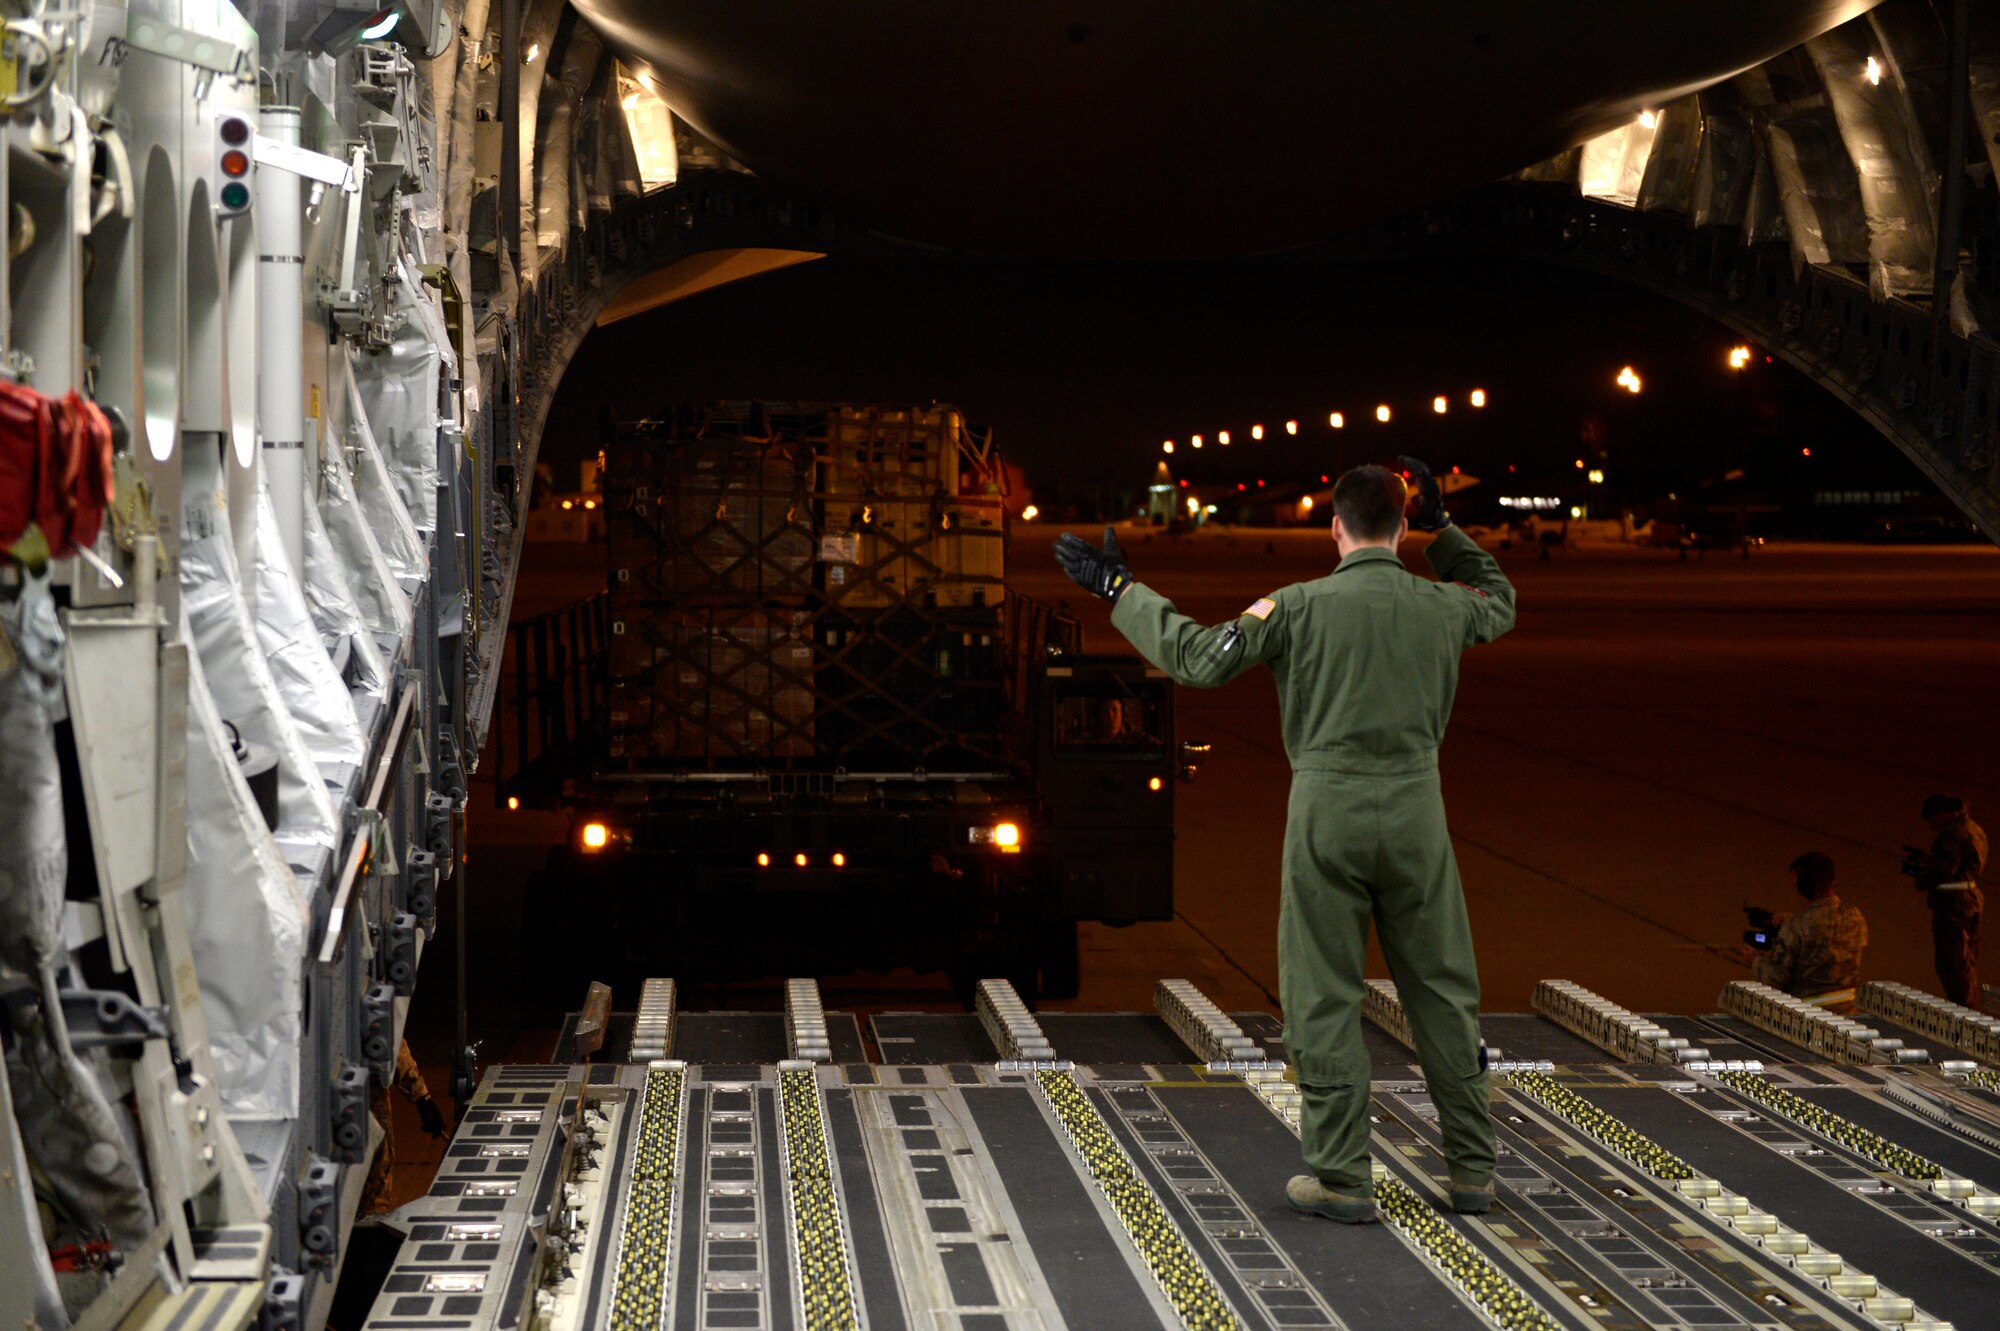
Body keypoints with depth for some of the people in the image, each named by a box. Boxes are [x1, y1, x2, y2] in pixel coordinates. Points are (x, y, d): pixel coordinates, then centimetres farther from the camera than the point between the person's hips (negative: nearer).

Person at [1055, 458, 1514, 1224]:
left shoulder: (1301, 606, -6)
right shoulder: (1441, 607, 4)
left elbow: (1199, 658, -6)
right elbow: (1500, 603, 28)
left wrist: (1120, 592, 4)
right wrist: (1443, 529, 31)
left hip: (1327, 809, -3)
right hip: (1415, 812, 3)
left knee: (1324, 999, 4)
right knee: (1442, 993, 11)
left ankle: (1341, 1178, 6)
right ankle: (1473, 1170, 17)